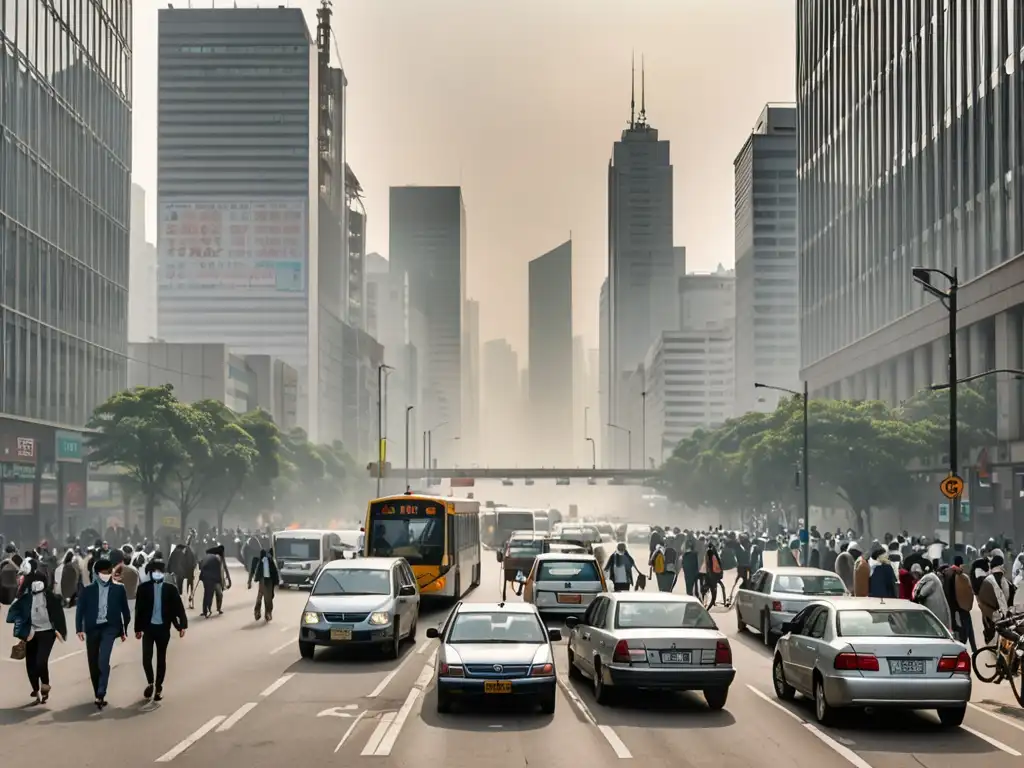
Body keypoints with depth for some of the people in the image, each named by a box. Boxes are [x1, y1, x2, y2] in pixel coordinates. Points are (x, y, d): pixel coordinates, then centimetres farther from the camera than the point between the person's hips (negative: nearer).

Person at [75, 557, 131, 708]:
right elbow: (80, 610, 4)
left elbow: (125, 611, 13)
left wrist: (125, 630, 13)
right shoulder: (88, 590, 6)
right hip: (92, 628, 2)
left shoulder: (119, 590, 6)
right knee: (93, 664, 5)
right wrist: (80, 629, -6)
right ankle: (99, 695, 18)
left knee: (103, 660, -21)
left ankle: (101, 695, -21)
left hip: (109, 627, -2)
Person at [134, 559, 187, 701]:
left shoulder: (171, 589, -2)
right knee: (146, 658, -6)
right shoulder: (144, 588, -3)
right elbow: (139, 609, -1)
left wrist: (182, 625, -12)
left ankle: (158, 687, 19)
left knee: (161, 659, 8)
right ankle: (150, 683, 17)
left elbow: (178, 608, -3)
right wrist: (138, 628, -2)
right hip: (148, 627, 0)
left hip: (163, 628, 0)